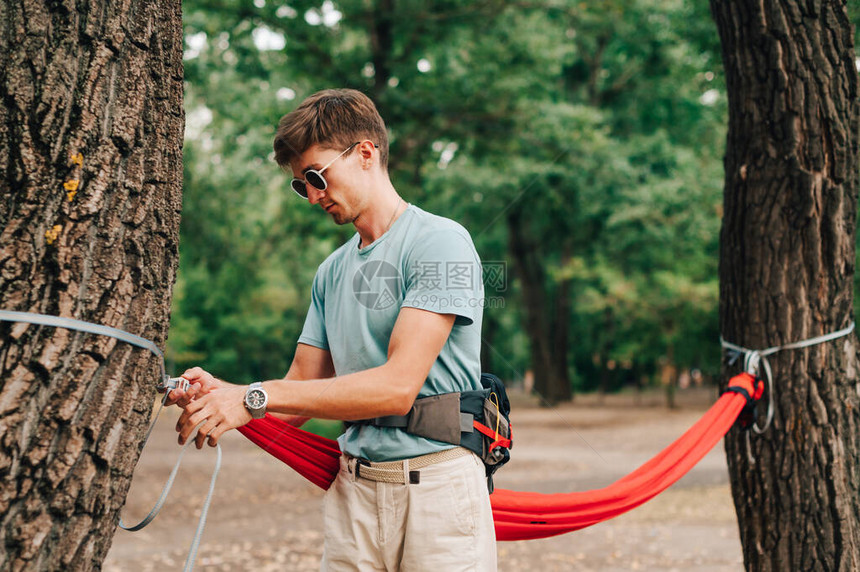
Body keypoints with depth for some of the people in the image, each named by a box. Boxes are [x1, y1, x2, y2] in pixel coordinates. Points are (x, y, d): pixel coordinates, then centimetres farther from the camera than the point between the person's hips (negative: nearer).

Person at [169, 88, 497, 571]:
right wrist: (223, 394, -6)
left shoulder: (440, 243, -8)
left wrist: (256, 397, -20)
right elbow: (302, 393, 15)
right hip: (353, 492, 6)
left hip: (438, 485, -5)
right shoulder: (331, 272, 16)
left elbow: (398, 386, -18)